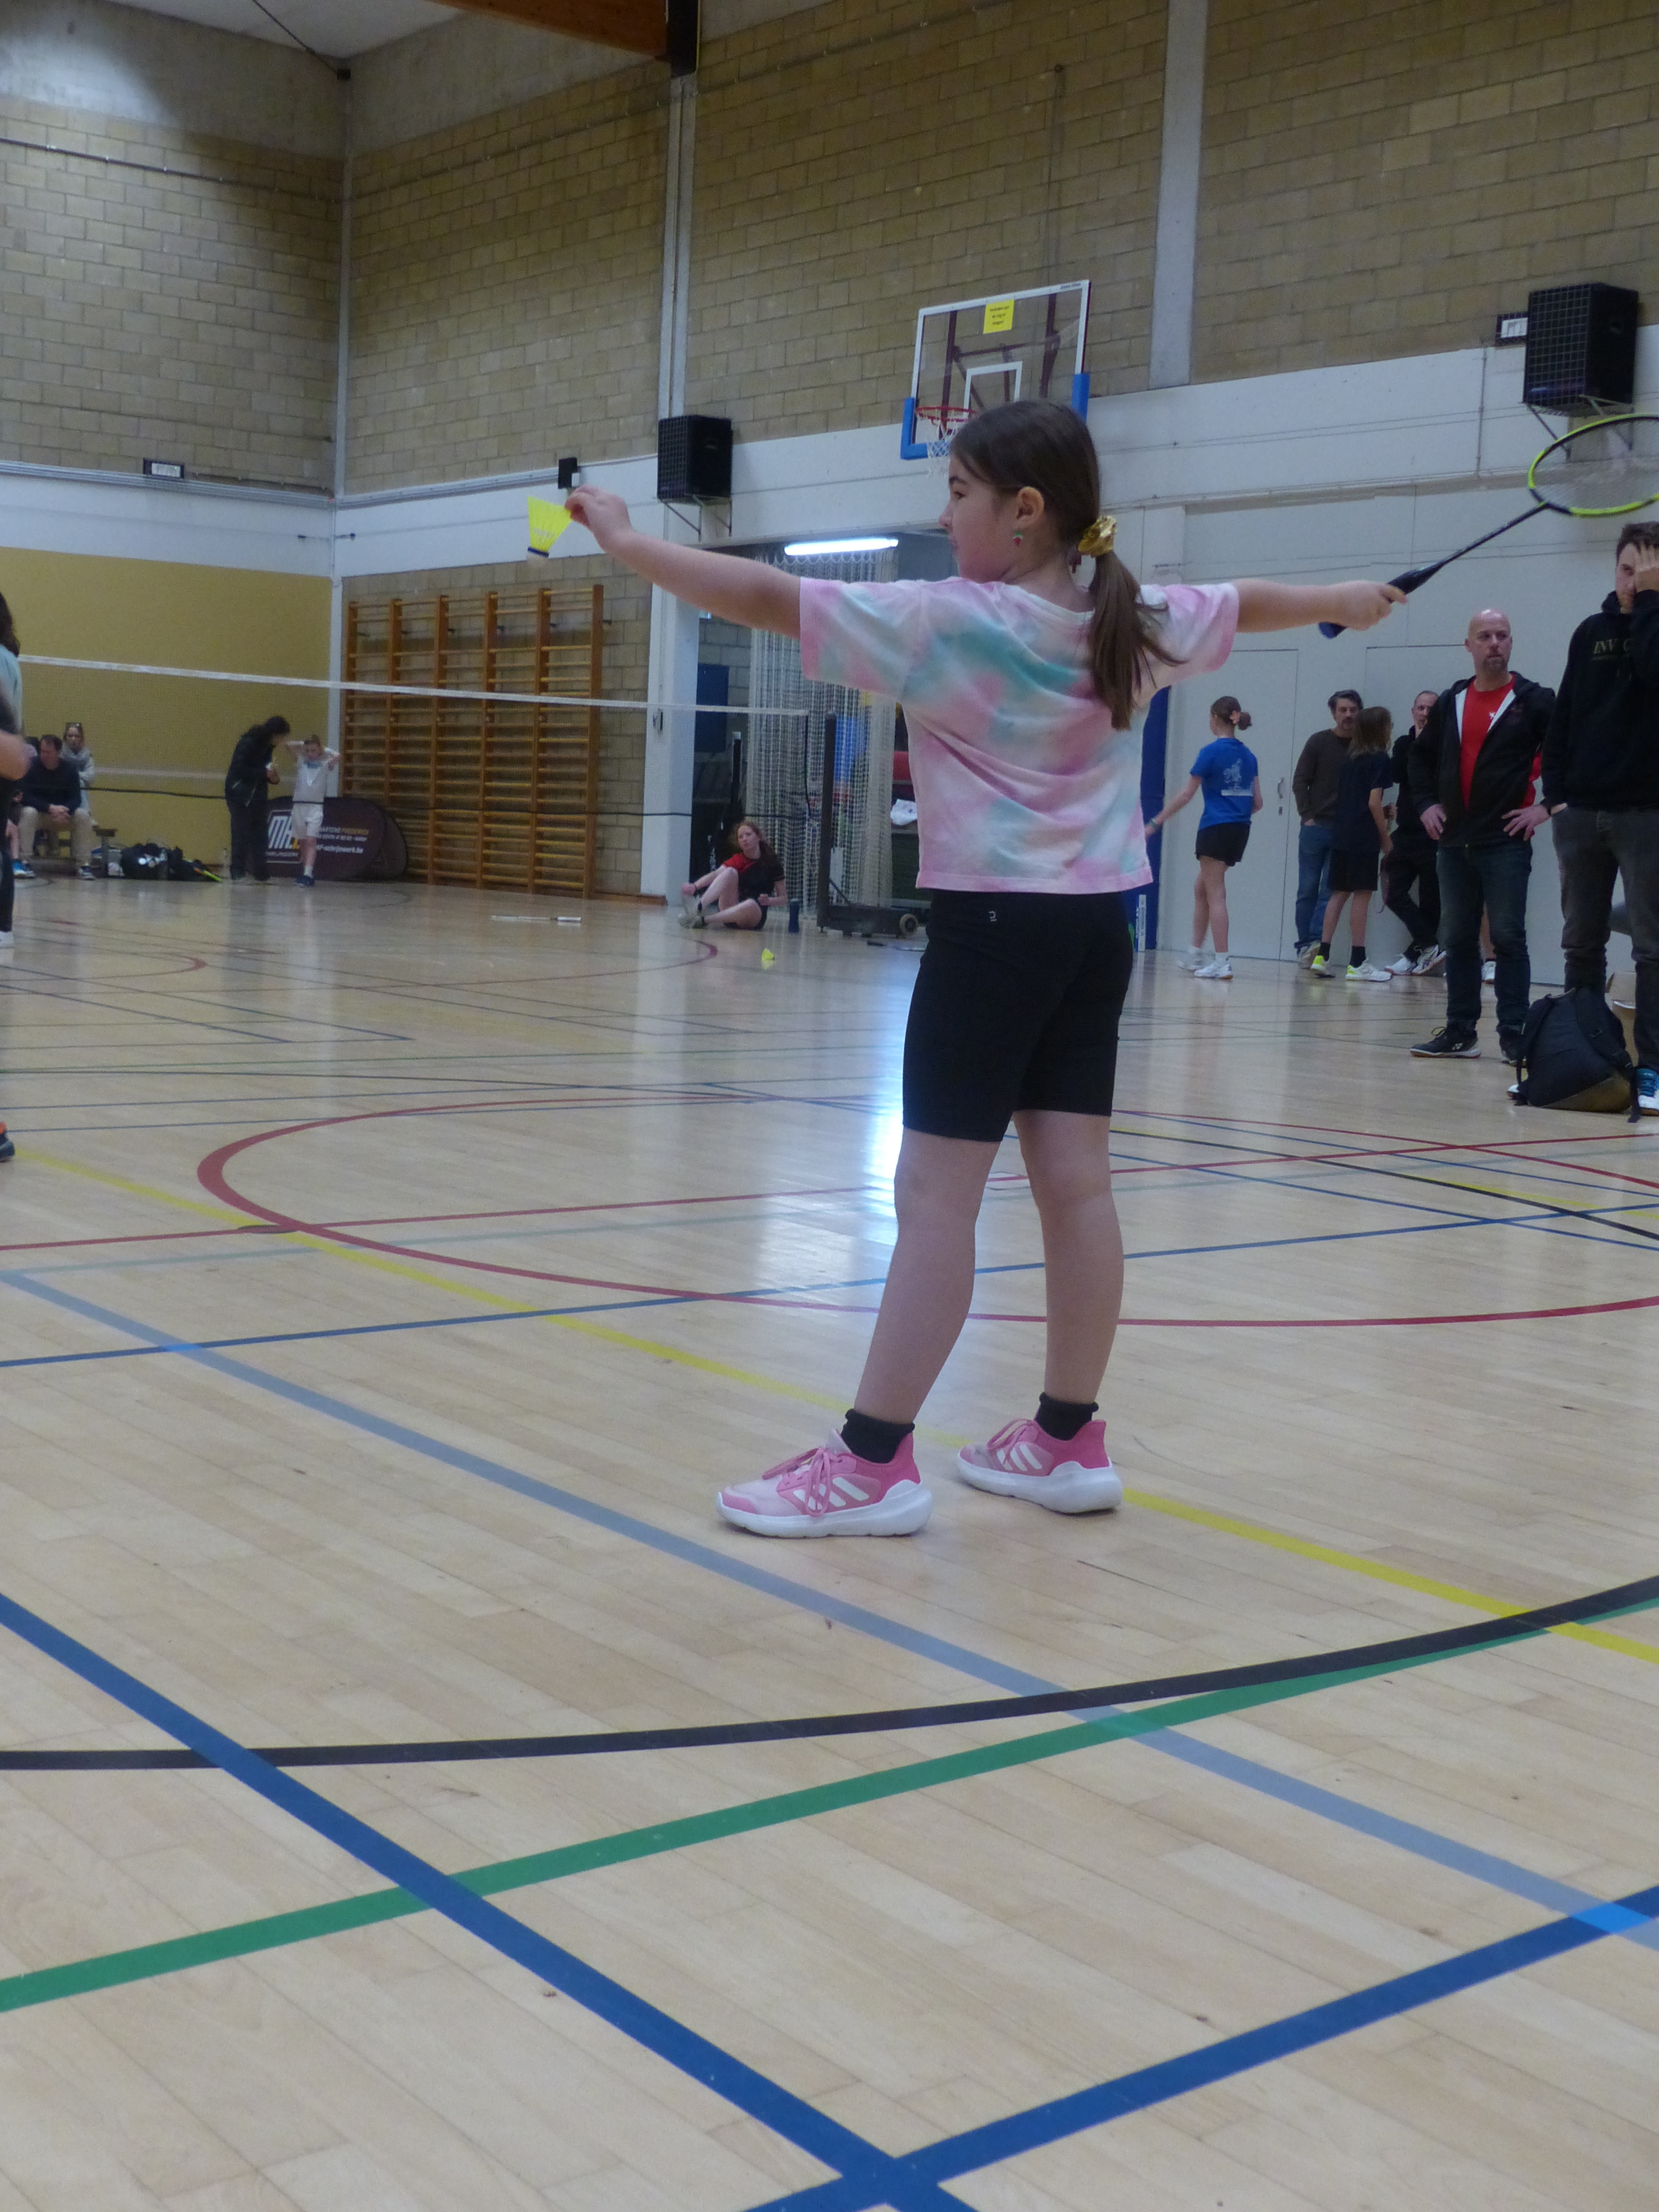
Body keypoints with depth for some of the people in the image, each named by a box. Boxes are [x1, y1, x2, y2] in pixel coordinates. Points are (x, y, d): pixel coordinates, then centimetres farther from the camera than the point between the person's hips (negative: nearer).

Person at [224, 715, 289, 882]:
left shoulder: (268, 745, 9)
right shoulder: (248, 743, -16)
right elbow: (239, 769, -21)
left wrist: (272, 776, -4)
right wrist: (264, 773, -23)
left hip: (257, 796, 8)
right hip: (240, 794, -8)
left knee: (259, 835, 6)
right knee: (241, 835, -6)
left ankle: (261, 874, 9)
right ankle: (237, 873, -2)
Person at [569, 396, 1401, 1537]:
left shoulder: (948, 622, -14)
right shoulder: (1138, 624, 5)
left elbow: (764, 595, -14)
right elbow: (1249, 603, 25)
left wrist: (627, 542, -3)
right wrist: (1346, 599, 45)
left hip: (996, 925, -7)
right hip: (1097, 924, 7)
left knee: (936, 1194, -6)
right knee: (1076, 1182, 9)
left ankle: (873, 1462, -3)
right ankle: (1069, 1441, 17)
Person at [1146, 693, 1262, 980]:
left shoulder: (1212, 752, -10)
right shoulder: (1248, 755, 9)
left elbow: (1186, 796, -10)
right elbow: (1257, 803, 10)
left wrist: (1155, 823, -6)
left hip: (1216, 828, -7)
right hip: (1240, 830, 7)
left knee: (1215, 896, -4)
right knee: (1201, 889, 19)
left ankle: (1222, 964, -8)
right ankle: (1196, 954, 24)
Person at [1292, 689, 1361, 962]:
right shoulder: (1319, 742, 2)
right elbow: (1300, 781, 2)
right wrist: (1307, 816, -6)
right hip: (1316, 825, 0)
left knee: (1330, 890, -6)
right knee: (1308, 889, 5)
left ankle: (1315, 941, -11)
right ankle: (1306, 944, 10)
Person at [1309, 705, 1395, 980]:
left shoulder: (1350, 759, 15)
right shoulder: (1380, 759, -7)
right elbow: (1373, 802, -13)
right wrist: (1386, 837, -5)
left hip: (1341, 835, 7)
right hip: (1364, 838, -7)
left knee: (1339, 893, 10)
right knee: (1362, 895, -5)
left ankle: (1322, 955, 6)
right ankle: (1357, 963, -5)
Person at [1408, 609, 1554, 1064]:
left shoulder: (1534, 701, -3)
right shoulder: (1450, 703, 12)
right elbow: (1422, 757, 23)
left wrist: (1547, 806, -9)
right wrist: (1426, 803, 11)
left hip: (1506, 843, -5)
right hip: (1454, 843, 5)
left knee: (1508, 937, -5)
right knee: (1457, 939, 7)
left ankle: (1514, 1036, -2)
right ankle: (1460, 1033, 13)